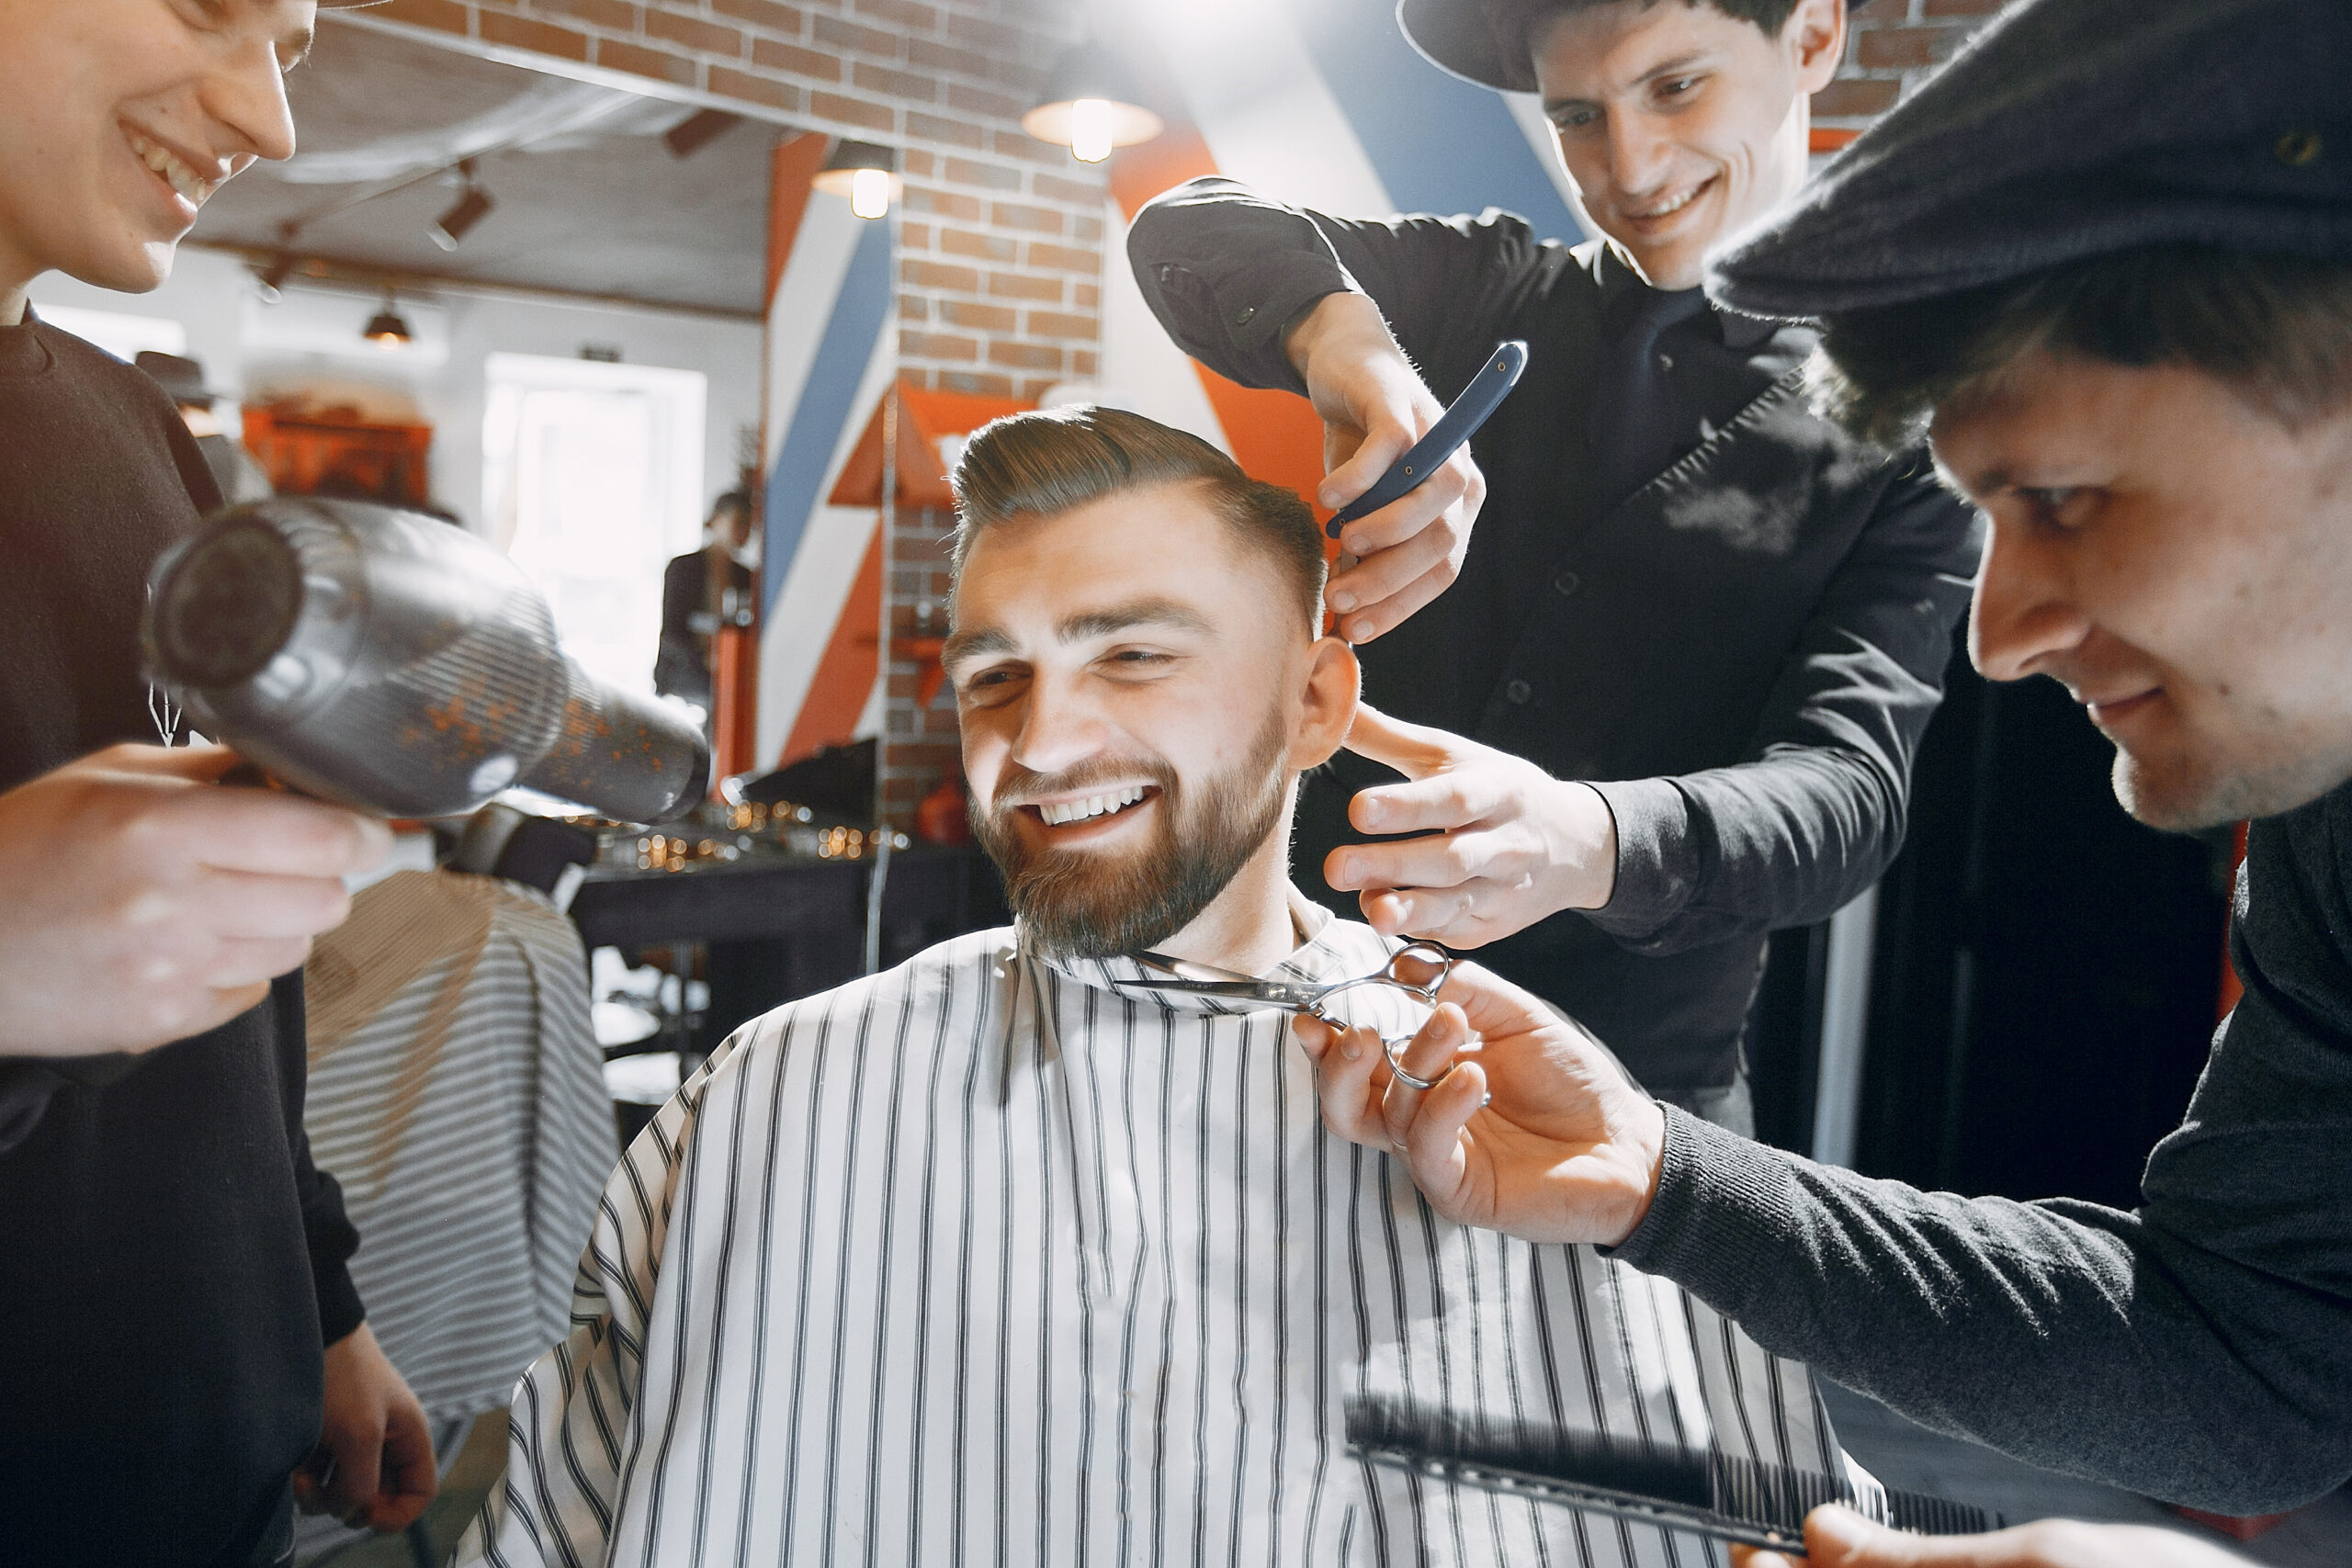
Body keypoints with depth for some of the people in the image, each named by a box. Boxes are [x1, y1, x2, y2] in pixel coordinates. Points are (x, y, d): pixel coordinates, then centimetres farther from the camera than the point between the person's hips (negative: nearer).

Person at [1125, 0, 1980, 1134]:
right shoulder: (1484, 287, 5)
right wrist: (1338, 327, -29)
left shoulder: (1911, 441, -4)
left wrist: (1588, 844, -38)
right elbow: (1190, 231, -5)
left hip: (1624, 1085, -1)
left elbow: (1847, 786, -16)